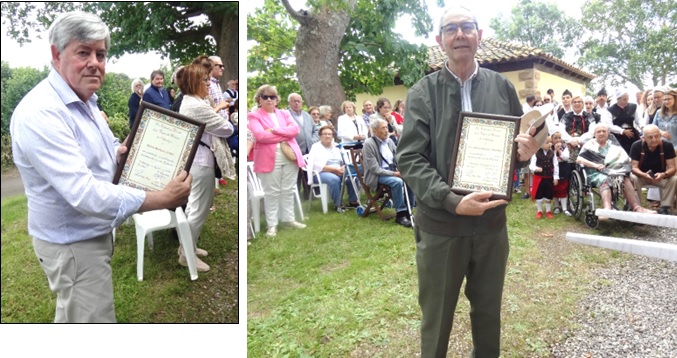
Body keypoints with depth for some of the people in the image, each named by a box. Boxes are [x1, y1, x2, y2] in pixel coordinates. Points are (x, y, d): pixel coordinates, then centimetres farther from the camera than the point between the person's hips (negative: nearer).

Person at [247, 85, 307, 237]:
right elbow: (260, 136, -15)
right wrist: (285, 135, -10)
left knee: (288, 190, 11)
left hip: (290, 157, 5)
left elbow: (295, 129, 0)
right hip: (269, 159, -4)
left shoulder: (284, 114, 17)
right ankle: (272, 224, 8)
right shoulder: (254, 116, 1)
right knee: (272, 192, 0)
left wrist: (275, 130, -13)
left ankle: (288, 219, 23)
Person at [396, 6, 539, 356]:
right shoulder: (422, 92, -4)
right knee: (436, 317, 14)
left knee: (489, 310, 21)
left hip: (492, 221, 3)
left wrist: (525, 153, -12)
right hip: (440, 224, -3)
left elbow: (521, 143, 13)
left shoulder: (502, 87, 5)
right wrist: (452, 201, -23)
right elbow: (409, 159, -11)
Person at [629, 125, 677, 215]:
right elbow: (634, 167, -20)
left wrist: (663, 175, -40)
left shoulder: (668, 146, -17)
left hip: (660, 176, 2)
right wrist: (644, 175, -41)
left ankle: (665, 208, -17)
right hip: (641, 175, -1)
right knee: (633, 178, -33)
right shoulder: (636, 146, -20)